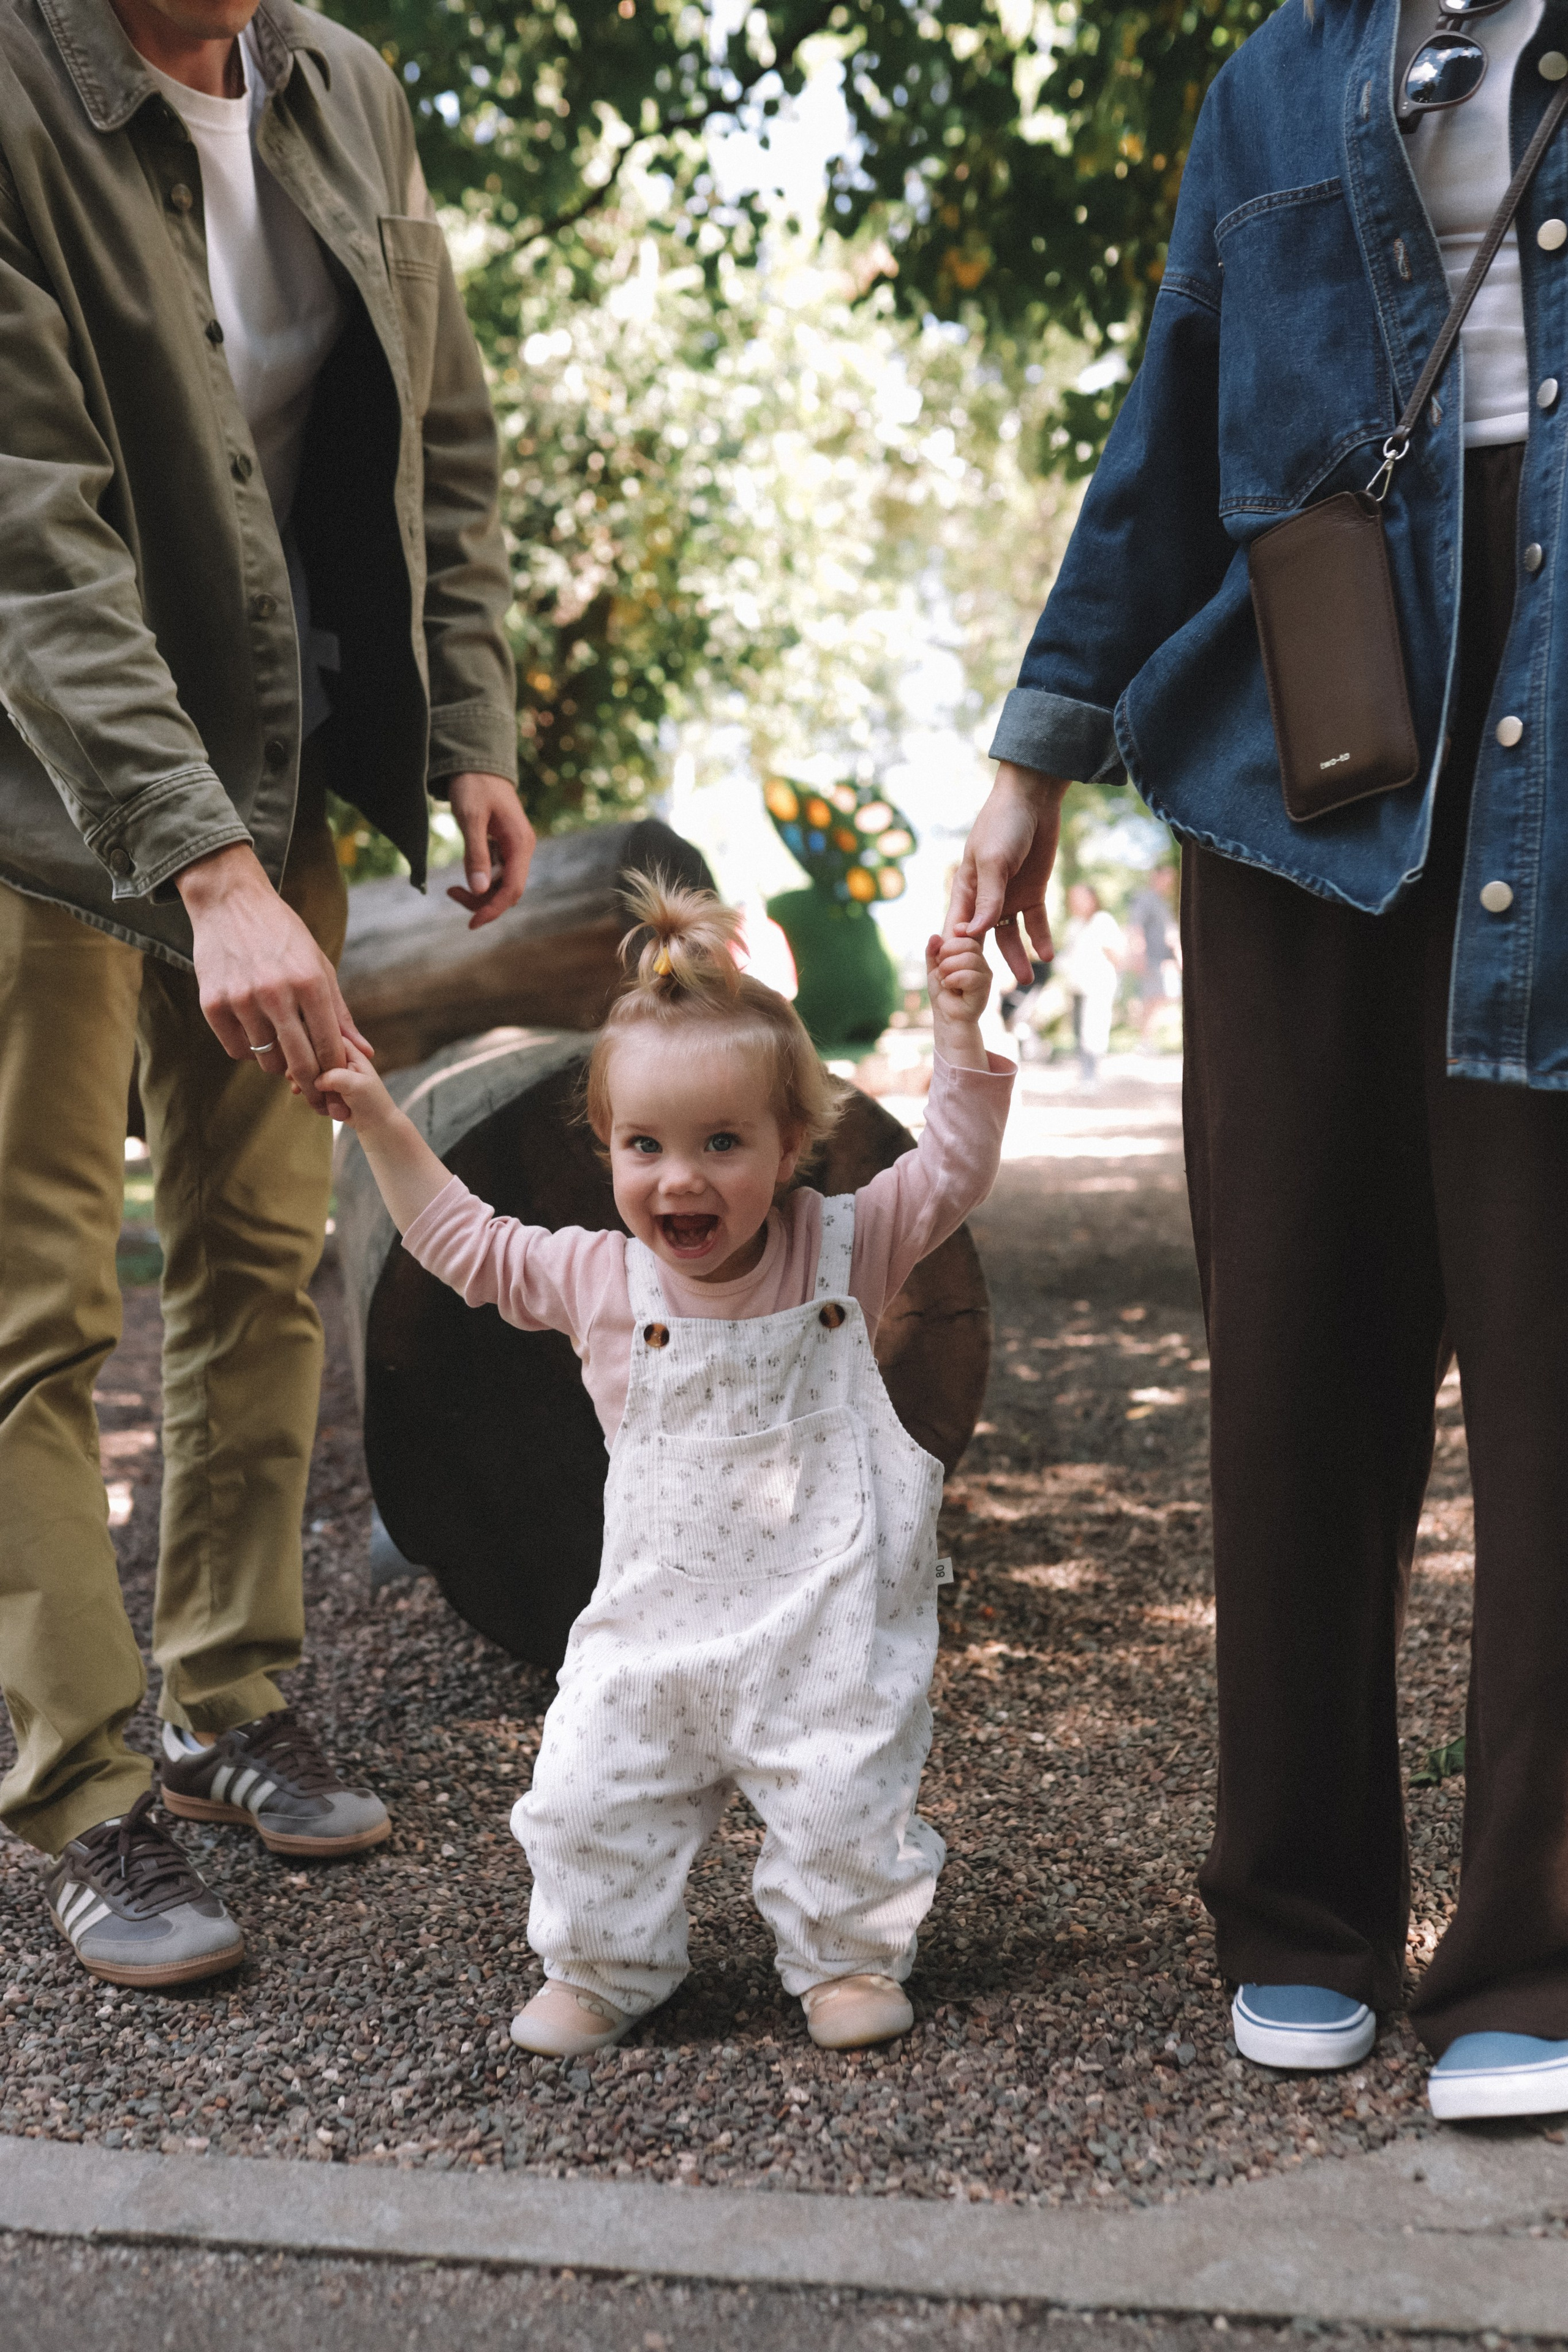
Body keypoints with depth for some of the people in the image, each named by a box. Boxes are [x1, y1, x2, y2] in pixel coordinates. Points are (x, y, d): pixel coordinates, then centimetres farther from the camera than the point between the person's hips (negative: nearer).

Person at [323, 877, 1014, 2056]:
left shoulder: (841, 1249, -5)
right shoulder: (599, 1278, -1)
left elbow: (951, 1173, -3)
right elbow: (467, 1242, 12)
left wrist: (959, 1034, -13)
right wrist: (384, 1127, 8)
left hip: (825, 1618, -2)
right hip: (655, 1618, 2)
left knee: (842, 1799, -3)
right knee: (587, 1797, -1)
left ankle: (848, 1956, 23)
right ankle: (606, 1968, 22)